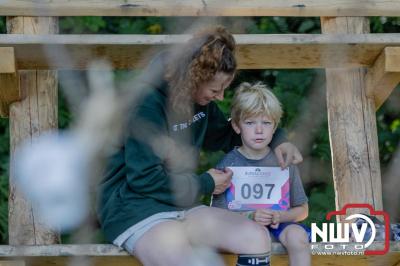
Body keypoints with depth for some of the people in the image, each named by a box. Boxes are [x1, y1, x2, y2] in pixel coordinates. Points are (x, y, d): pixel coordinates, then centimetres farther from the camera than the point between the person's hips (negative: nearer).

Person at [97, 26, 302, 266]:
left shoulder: (201, 101, 8)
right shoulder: (148, 104, -17)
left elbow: (226, 135, 29)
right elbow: (144, 179, -19)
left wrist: (276, 139, 13)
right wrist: (205, 184, -7)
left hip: (182, 206, 8)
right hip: (134, 209, -8)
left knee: (257, 238, -14)